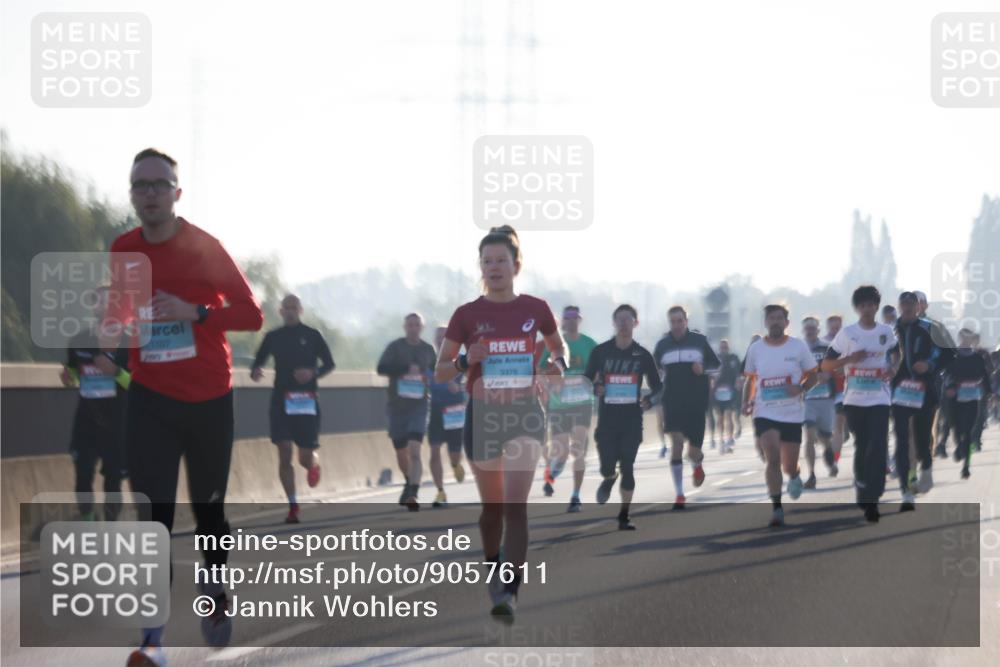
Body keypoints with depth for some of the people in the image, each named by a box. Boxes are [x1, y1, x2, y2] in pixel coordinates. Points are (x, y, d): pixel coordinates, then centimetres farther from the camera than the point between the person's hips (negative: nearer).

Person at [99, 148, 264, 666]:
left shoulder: (204, 247, -9)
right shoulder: (122, 251, 0)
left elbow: (251, 314, -9)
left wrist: (195, 312, -23)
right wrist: (107, 346, -7)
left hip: (208, 400, -1)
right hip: (150, 400, 1)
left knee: (208, 506, 12)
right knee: (154, 512, -9)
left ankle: (215, 596, 38)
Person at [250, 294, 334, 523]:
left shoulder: (312, 335, 3)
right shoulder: (273, 337, 7)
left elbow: (329, 363, 6)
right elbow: (258, 361, 11)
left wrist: (313, 373, -14)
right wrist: (255, 372, -12)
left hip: (307, 401, -1)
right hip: (281, 399, 1)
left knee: (306, 458, 0)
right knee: (284, 455, -9)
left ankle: (314, 463, 40)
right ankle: (292, 507, -2)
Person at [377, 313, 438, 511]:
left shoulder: (428, 350, 7)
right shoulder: (395, 347, -1)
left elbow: (436, 371, 24)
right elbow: (382, 368, -15)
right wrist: (407, 369, -24)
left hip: (419, 406, -1)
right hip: (397, 406, 1)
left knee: (415, 450, -18)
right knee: (401, 452, 13)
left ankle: (413, 494, -25)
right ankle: (409, 483, 40)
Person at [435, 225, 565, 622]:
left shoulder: (535, 310, -1)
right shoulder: (467, 315, -3)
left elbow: (558, 346, 17)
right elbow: (440, 372, 2)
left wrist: (559, 363, -6)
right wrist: (465, 361, -19)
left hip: (525, 413, -1)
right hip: (482, 414, 1)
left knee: (516, 504, -15)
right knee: (492, 505, 13)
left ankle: (508, 592, -18)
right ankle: (493, 570, 39)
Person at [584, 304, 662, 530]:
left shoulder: (642, 355, 3)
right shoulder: (601, 351, 0)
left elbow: (657, 387, 9)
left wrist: (650, 400, -12)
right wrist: (595, 388, -15)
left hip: (632, 420, 0)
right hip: (607, 419, 0)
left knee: (627, 467, -3)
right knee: (607, 467, -5)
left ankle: (624, 517, 6)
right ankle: (609, 478, 35)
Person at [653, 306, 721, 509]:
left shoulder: (699, 341, 3)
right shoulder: (663, 345, 5)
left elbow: (715, 363, 10)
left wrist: (703, 367, -11)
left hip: (697, 403, 0)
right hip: (672, 403, 0)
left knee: (693, 452, 2)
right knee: (676, 443, -17)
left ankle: (697, 465, 43)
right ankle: (679, 495, -11)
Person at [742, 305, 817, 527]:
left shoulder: (798, 346, -2)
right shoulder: (756, 349, 2)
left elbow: (812, 375, 4)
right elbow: (751, 379, 14)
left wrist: (801, 388, -17)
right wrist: (746, 402, -2)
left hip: (792, 414, 0)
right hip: (765, 413, 0)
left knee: (789, 465, 9)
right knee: (772, 459, -17)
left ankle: (794, 476, 48)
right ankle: (776, 508, -13)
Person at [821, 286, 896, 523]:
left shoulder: (886, 332, 4)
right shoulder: (846, 334, -1)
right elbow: (826, 366, 0)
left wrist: (893, 371, 3)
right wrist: (850, 358, -16)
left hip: (879, 400, 0)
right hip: (855, 400, 0)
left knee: (878, 450, -11)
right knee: (861, 448, 7)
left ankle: (871, 502, -13)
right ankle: (862, 494, 25)